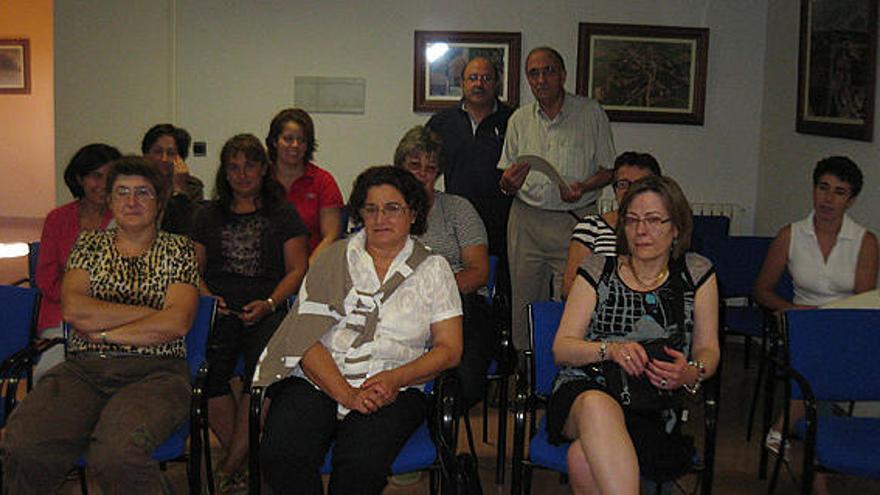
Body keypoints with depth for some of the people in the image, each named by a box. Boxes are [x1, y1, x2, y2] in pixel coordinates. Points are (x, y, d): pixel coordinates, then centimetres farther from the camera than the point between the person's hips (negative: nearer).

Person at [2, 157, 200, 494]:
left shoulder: (178, 250, 12)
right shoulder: (90, 245, 19)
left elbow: (176, 323, -4)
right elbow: (73, 309, 1)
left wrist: (103, 333, -2)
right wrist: (149, 313, -2)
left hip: (156, 372, -3)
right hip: (83, 368, 3)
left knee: (116, 454, -35)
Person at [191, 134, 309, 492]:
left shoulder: (282, 214, 15)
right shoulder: (208, 215, 23)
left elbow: (297, 269, 9)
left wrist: (268, 304, -7)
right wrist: (207, 297, -1)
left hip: (266, 311, -1)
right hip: (219, 310, 2)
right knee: (209, 374, -29)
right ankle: (244, 461, -15)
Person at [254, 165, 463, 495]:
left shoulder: (433, 268, 13)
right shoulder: (333, 259, 13)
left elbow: (450, 349, 6)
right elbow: (307, 340, 2)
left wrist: (395, 379, -11)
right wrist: (346, 394, -12)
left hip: (393, 391, -1)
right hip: (317, 381, 1)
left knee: (362, 465, -32)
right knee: (280, 457, -29)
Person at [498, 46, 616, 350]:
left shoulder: (591, 113, 2)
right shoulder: (519, 119, 11)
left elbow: (609, 170, 5)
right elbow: (505, 182, 14)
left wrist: (583, 187, -15)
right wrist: (509, 182, -11)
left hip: (575, 223, -3)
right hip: (526, 221, 3)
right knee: (524, 301, 5)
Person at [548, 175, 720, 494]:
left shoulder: (697, 274, 12)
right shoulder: (597, 271, 9)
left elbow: (708, 349, 12)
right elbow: (561, 348, 4)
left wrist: (690, 374, -13)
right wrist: (610, 349, -16)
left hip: (656, 409, -1)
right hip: (586, 389, 1)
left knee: (584, 459, -34)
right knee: (598, 406, -40)